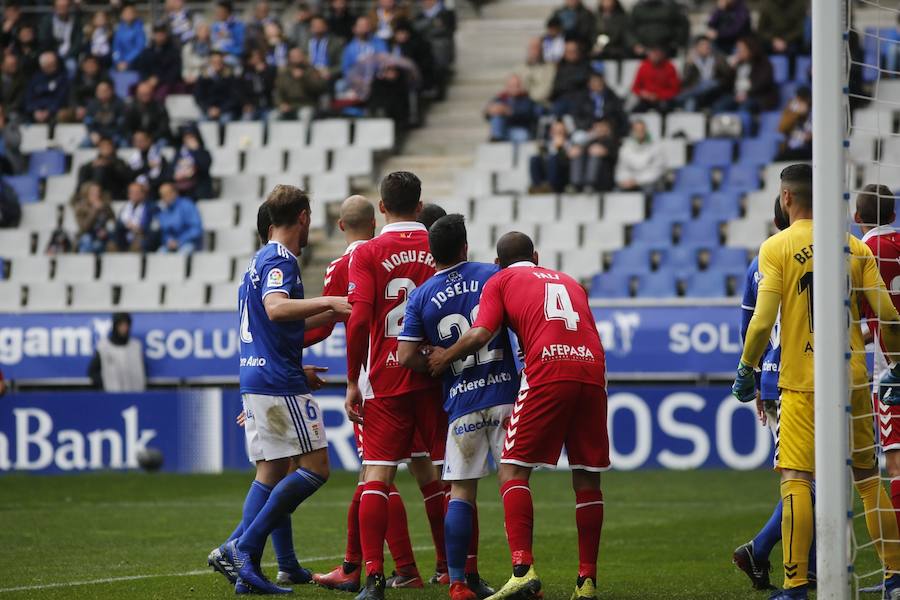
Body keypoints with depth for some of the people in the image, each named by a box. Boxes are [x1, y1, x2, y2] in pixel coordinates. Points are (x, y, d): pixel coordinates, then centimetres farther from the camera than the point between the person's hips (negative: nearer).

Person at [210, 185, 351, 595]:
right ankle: (244, 545, -14)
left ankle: (244, 563, -1)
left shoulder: (260, 260, 20)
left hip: (255, 379, 10)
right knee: (314, 467, -6)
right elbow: (276, 308, -30)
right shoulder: (280, 259, -11)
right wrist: (328, 302, -33)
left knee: (272, 472, 10)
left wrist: (329, 314, 31)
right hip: (281, 381, -10)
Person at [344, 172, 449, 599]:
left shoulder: (367, 254, -4)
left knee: (377, 476, -3)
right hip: (434, 379, 2)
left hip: (386, 380, -2)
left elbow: (358, 320, -12)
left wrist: (352, 382, -4)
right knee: (440, 476, 11)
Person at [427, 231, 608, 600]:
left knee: (513, 470, 0)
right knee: (587, 480, 11)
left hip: (547, 374, -4)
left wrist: (443, 359, 16)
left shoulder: (500, 281, 16)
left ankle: (522, 568, -18)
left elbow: (480, 334, 1)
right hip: (592, 372, 4)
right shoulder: (569, 282, 30)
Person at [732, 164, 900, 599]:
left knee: (796, 480, -5)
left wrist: (745, 370, 1)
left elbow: (762, 321, -11)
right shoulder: (855, 248, 7)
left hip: (802, 383, -4)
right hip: (853, 378, 4)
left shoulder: (777, 248, -4)